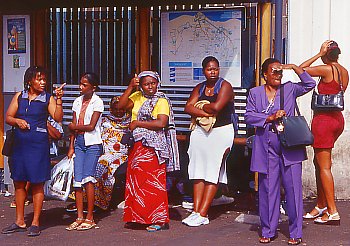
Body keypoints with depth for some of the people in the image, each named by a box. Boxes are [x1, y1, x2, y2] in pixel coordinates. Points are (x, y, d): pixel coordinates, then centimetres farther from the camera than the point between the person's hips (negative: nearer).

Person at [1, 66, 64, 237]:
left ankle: (35, 223, 9)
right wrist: (17, 121, -8)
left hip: (38, 145, -4)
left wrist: (59, 99, -23)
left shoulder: (47, 99, -1)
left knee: (37, 184, 0)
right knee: (19, 183, 10)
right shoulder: (19, 97, 8)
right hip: (19, 144, 4)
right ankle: (19, 222, 21)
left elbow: (58, 118, -13)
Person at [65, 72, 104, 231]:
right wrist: (71, 147, 8)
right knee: (77, 179, 0)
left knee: (88, 178, -8)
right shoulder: (77, 102, 13)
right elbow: (74, 126, 12)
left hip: (93, 143, -5)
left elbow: (91, 126, -11)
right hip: (79, 143, 6)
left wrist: (74, 127, 1)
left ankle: (90, 218, -1)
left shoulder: (97, 102, -5)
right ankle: (79, 217, 5)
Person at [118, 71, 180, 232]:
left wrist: (137, 123, -12)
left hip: (153, 147, -6)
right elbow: (121, 105, 0)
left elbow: (161, 123, -17)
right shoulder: (137, 97, 12)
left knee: (153, 182, -6)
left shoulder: (161, 101, -5)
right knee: (135, 181, 7)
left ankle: (159, 220, -2)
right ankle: (137, 217, 16)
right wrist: (130, 87, -7)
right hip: (137, 145, 6)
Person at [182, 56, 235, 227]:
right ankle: (196, 211, 0)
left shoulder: (225, 86, -2)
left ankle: (202, 214, -6)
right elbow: (188, 107, 1)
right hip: (201, 131, 5)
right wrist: (206, 113, -13)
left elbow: (217, 106, -18)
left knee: (212, 174, -5)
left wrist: (201, 106, 0)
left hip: (221, 131, -5)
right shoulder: (199, 88, 14)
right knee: (199, 172, 0)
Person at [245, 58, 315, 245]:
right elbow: (248, 116, 2)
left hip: (290, 146, 0)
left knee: (293, 188, -2)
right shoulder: (255, 93, 10)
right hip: (266, 148, 0)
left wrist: (295, 68, -4)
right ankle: (268, 231, 14)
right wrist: (270, 118, -8)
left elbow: (310, 84, 0)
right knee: (268, 189, 3)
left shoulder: (289, 89, 10)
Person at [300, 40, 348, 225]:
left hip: (323, 119, -9)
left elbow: (301, 69, -8)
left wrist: (319, 54, -6)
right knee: (319, 162, 18)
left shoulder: (326, 69, -15)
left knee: (324, 166, -5)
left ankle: (333, 212, -5)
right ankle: (321, 206, 25)